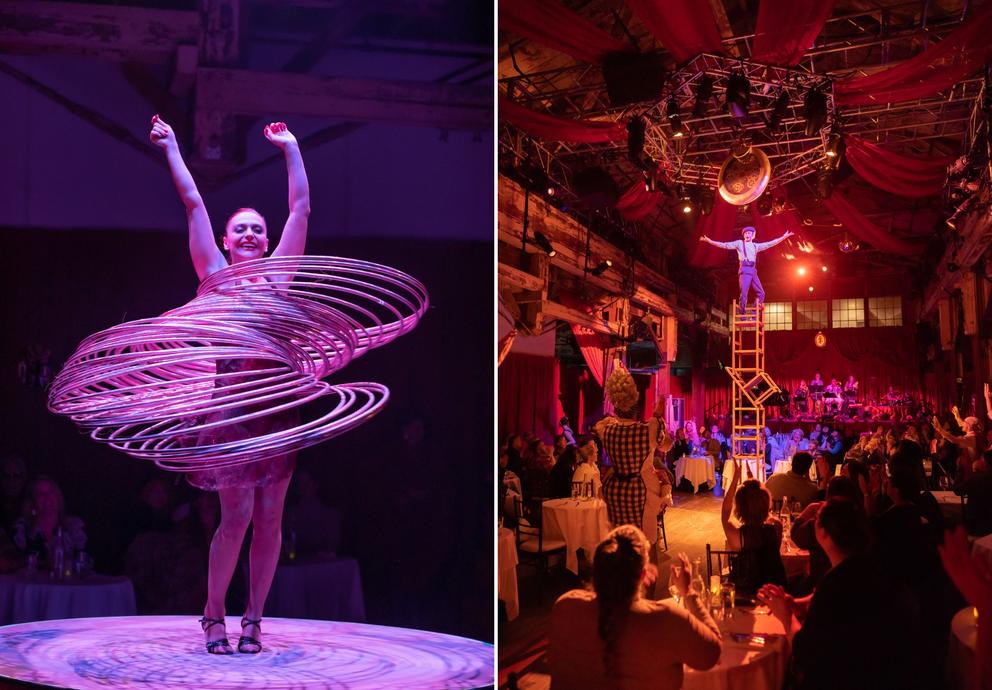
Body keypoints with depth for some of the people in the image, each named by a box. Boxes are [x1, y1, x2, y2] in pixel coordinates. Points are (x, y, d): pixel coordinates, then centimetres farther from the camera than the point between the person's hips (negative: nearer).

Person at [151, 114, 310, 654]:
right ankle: (214, 615, 15)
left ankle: (253, 618, 15)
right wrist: (171, 148, 11)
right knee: (237, 514, -4)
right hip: (233, 405, -3)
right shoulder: (215, 274, 6)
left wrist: (291, 148, 19)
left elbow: (300, 208, 14)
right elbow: (193, 204, 7)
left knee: (269, 517, 4)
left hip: (279, 405, 3)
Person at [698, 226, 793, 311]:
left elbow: (770, 244, 24)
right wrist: (710, 241, -9)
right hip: (744, 270, -5)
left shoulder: (756, 246, 20)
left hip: (753, 271, 5)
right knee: (744, 293, -13)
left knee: (760, 293, -1)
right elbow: (725, 245, 1)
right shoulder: (739, 243, 8)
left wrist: (784, 237, 23)